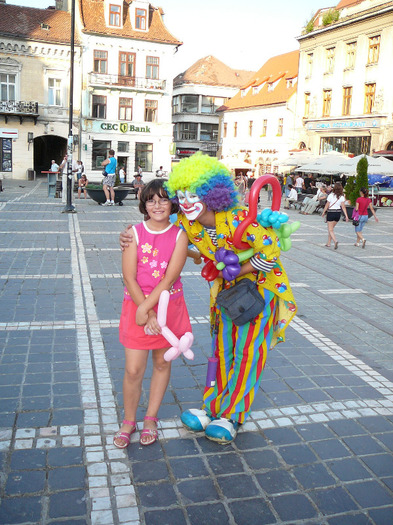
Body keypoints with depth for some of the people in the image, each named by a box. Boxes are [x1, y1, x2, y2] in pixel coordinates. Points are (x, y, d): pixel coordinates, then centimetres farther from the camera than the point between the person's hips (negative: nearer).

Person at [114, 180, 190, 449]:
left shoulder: (180, 235, -5)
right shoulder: (135, 232, -4)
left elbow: (169, 278, -12)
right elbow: (129, 278, -8)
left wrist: (146, 308, -18)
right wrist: (148, 314, -13)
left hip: (169, 306, 1)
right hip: (136, 305, 0)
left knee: (162, 363, 13)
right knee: (133, 370, 0)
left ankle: (151, 419, 32)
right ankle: (129, 422, 24)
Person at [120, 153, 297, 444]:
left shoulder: (238, 219, -33)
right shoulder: (187, 222, -14)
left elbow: (271, 252, -28)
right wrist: (131, 236, -13)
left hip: (260, 282, -6)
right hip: (227, 284, 6)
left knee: (248, 349, 0)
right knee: (222, 346, 11)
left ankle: (232, 415, 13)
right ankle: (214, 407, 22)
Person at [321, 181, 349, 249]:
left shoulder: (331, 195, -12)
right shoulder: (342, 197, -1)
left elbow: (327, 205, -7)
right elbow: (343, 207, -5)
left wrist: (323, 212, 6)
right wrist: (346, 216, -4)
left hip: (331, 213, -5)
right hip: (338, 213, 5)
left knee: (330, 230, -1)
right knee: (331, 228, 19)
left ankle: (335, 241, -25)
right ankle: (328, 243, 24)